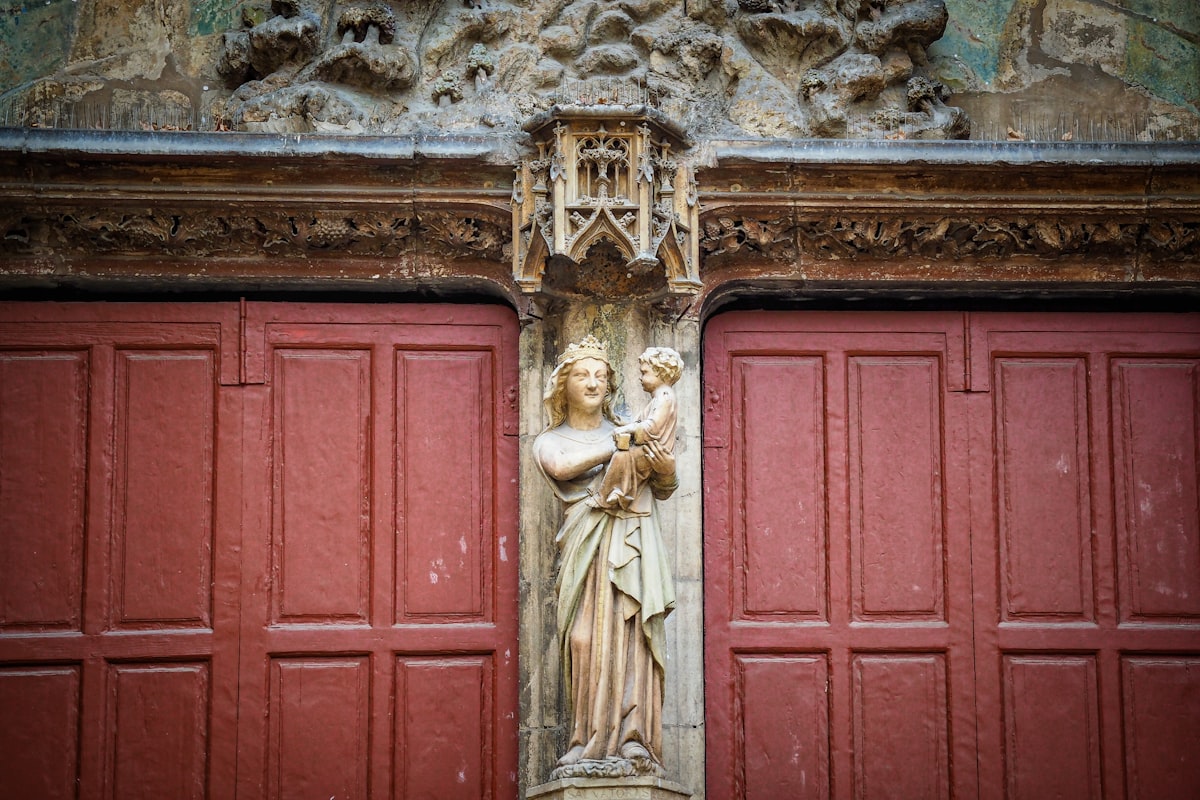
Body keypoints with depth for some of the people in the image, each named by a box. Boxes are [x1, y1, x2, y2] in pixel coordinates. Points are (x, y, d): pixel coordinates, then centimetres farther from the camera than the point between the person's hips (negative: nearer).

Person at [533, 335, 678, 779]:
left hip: (635, 542, 2)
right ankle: (594, 747, -15)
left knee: (632, 639, -11)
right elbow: (561, 466, -8)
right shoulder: (550, 440, 18)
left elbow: (661, 491, 21)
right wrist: (619, 446, -4)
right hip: (589, 545, -1)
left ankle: (634, 747, -15)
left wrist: (666, 470, -3)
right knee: (590, 640, -16)